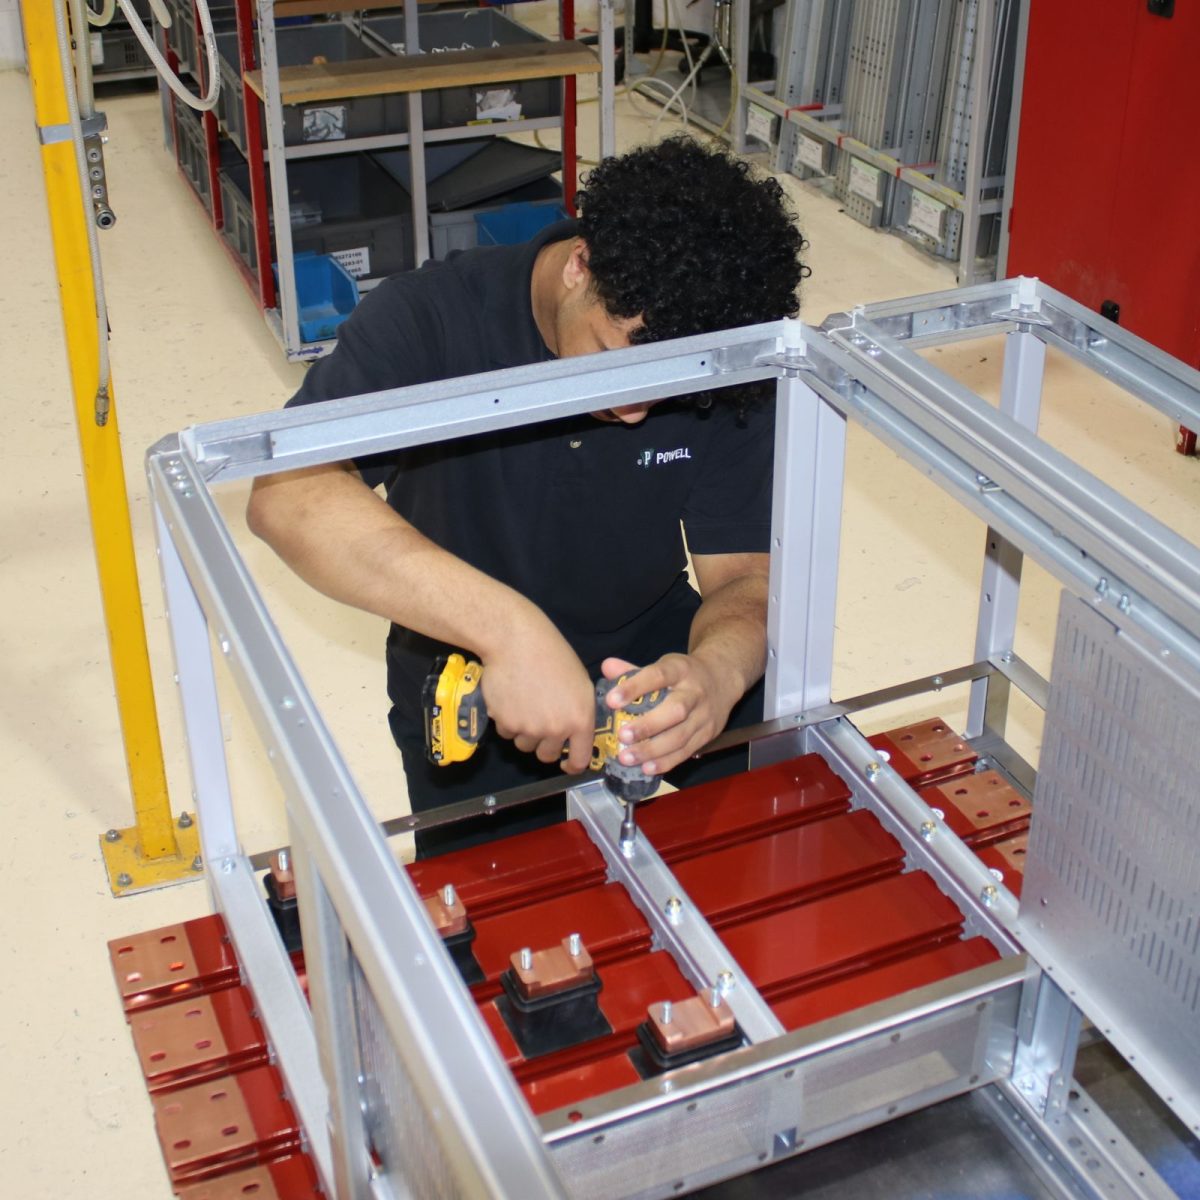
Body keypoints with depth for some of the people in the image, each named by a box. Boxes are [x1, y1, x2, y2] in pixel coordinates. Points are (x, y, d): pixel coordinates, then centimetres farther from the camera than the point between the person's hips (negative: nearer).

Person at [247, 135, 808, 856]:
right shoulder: (430, 323, -23)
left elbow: (744, 576, -14)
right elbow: (287, 498, -39)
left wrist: (720, 670, -41)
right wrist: (507, 626, -52)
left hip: (655, 663, 1)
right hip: (471, 689, -1)